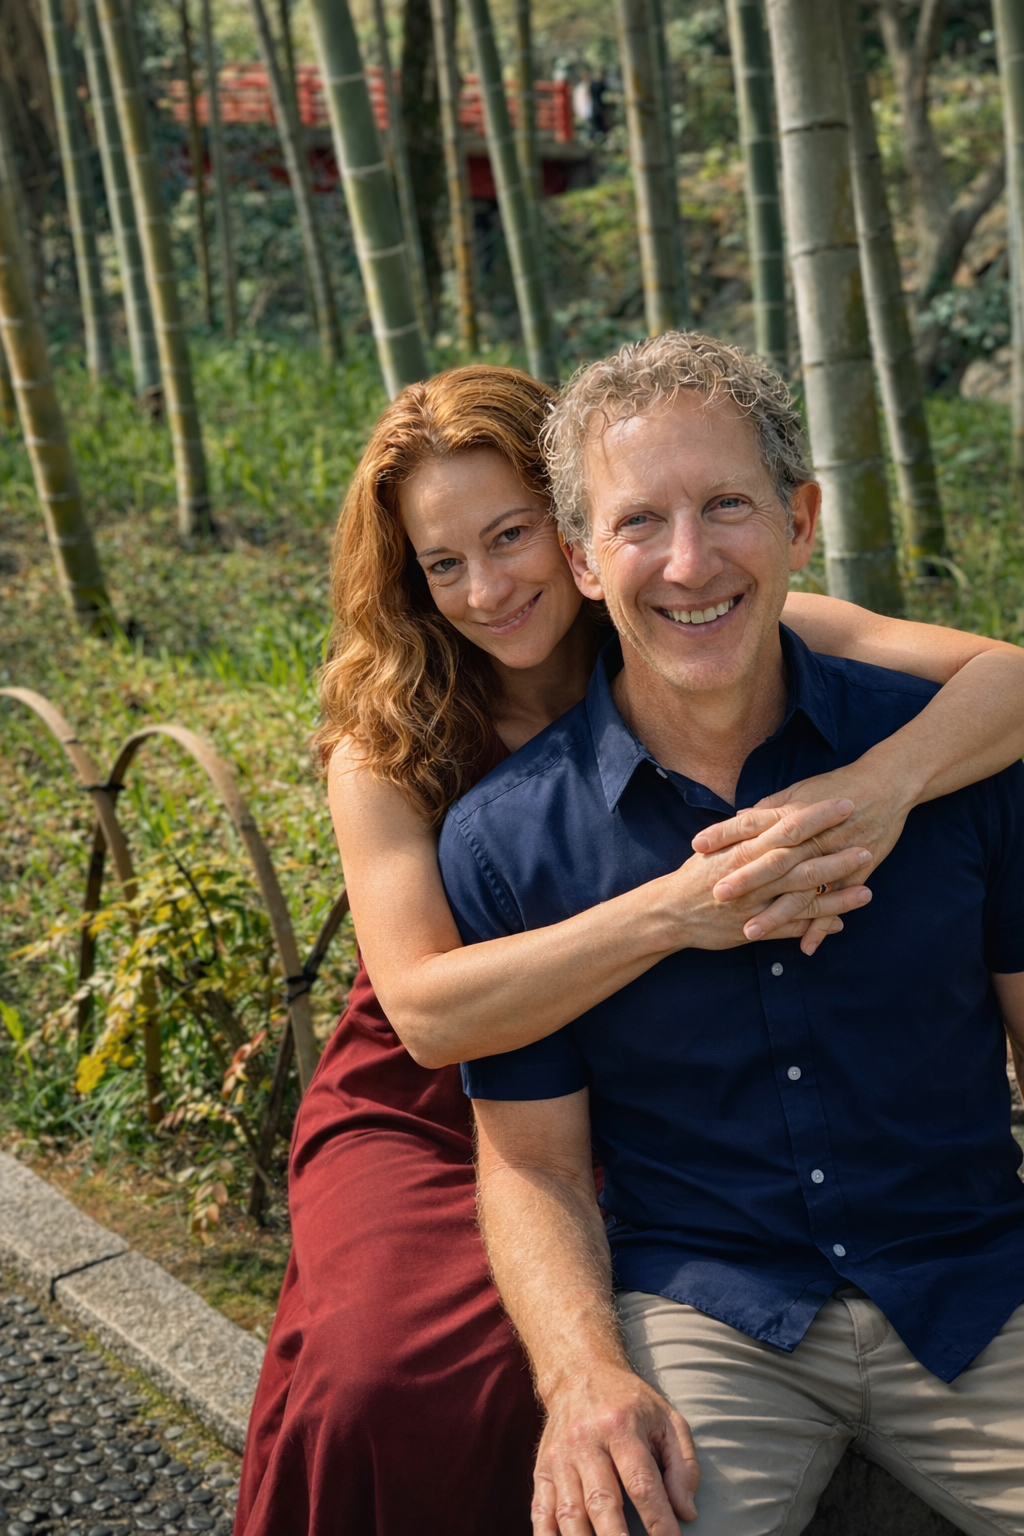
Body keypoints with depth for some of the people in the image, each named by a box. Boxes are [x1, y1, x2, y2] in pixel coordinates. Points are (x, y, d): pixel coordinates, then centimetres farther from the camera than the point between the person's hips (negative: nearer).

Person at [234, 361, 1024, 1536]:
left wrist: (884, 781, -42)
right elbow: (427, 1011, -25)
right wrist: (674, 910, -39)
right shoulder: (383, 738, -12)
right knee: (385, 1390, -26)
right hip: (424, 1120, -1)